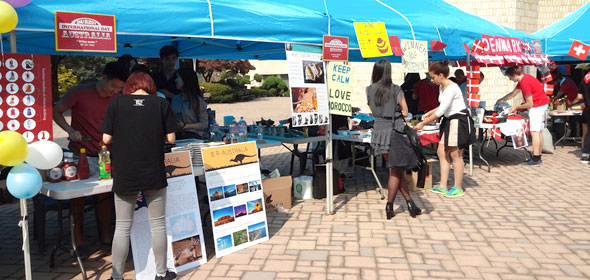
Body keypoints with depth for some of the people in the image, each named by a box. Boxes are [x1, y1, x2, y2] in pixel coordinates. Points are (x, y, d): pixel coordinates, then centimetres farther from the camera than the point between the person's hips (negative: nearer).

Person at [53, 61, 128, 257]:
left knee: (106, 195, 6)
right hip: (81, 155, -3)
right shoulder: (80, 92, -10)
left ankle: (106, 236, 21)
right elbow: (56, 111, -3)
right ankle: (78, 241, 15)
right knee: (79, 197, 2)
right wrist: (70, 130, -19)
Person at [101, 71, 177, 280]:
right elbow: (171, 139, -1)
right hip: (154, 174, 0)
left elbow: (107, 139, -2)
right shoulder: (161, 103, 0)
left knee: (122, 227, 11)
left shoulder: (116, 102, 0)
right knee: (158, 224, 12)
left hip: (124, 175, 0)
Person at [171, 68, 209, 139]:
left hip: (194, 135, -4)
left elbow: (204, 124, -6)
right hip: (177, 135, 4)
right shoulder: (175, 99, 16)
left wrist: (185, 126, -13)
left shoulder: (197, 100, -3)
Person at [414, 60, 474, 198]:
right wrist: (429, 113, 8)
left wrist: (423, 123, -20)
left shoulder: (451, 88, -22)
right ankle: (443, 186, 17)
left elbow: (441, 111, -23)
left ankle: (458, 188, 10)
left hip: (459, 121, -10)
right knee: (441, 152, 10)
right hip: (449, 121, 10)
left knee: (455, 155, -2)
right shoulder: (442, 86, 7)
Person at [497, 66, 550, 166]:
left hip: (537, 106, -11)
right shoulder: (523, 79, 9)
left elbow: (529, 104, -19)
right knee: (539, 131, 12)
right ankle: (538, 157, 18)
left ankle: (535, 159, -12)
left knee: (534, 131, -11)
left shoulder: (525, 82, -22)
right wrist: (501, 100, 27)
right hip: (542, 104, 11)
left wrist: (516, 107, -6)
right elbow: (513, 93, 23)